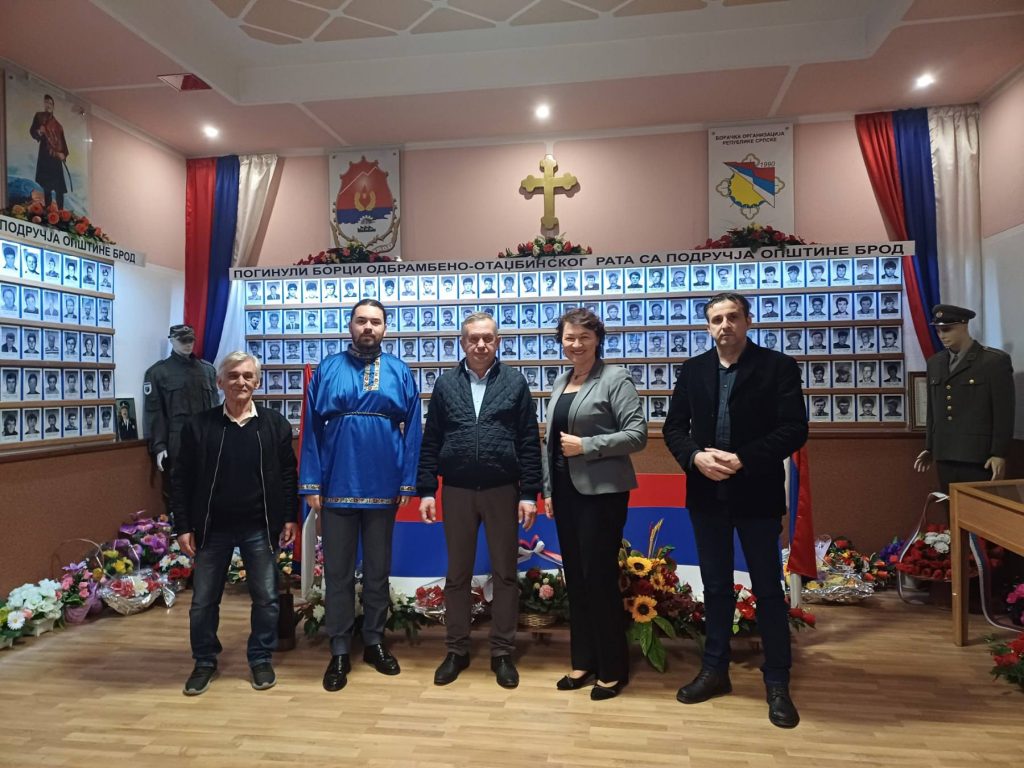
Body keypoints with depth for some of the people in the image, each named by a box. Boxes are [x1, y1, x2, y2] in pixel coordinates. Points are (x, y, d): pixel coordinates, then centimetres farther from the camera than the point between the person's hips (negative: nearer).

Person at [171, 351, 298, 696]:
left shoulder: (275, 424, -1)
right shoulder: (198, 425, -2)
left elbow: (288, 474, 3)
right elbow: (181, 480, 1)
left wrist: (290, 517, -2)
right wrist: (183, 526, -3)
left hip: (260, 528, 0)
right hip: (212, 528, 0)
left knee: (266, 598, 8)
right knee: (203, 601, 11)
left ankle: (261, 659, 28)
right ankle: (205, 661, 32)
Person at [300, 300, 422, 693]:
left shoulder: (400, 373, 3)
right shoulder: (326, 370, 2)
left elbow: (412, 430, 1)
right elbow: (311, 429, -1)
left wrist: (408, 481, -4)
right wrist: (311, 484, -6)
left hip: (383, 488, 1)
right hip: (337, 487, 0)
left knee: (378, 570, 14)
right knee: (338, 572, 9)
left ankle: (374, 641, 30)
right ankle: (339, 651, 21)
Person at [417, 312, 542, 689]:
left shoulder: (514, 382, 1)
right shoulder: (446, 383, 5)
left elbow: (529, 442, -1)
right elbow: (430, 442, 5)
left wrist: (529, 494, -6)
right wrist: (426, 491, -1)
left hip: (503, 491, -1)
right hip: (456, 491, 1)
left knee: (505, 574, 7)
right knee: (457, 574, 10)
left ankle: (502, 653, 21)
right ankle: (456, 650, 25)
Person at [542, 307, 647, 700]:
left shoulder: (615, 378, -8)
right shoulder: (561, 382, 13)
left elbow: (637, 434, -14)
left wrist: (587, 446, -19)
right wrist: (548, 489, 14)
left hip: (601, 491, -7)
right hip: (566, 490, 7)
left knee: (600, 577, -1)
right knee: (575, 577, 12)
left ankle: (613, 669, 16)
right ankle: (583, 661, 26)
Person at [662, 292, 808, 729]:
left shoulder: (778, 366, -5)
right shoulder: (693, 369, 6)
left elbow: (794, 430, -12)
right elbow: (674, 426, 5)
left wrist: (742, 459, -22)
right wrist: (696, 457, -14)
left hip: (756, 493, -3)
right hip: (706, 493, 4)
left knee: (768, 589, 7)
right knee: (715, 586, 15)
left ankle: (777, 684, 21)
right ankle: (715, 670, 29)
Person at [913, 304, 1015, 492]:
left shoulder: (996, 360, -4)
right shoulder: (934, 363, 13)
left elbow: (1004, 413, -7)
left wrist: (999, 454, -10)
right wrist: (929, 448, 16)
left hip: (979, 456, -5)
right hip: (944, 455, 5)